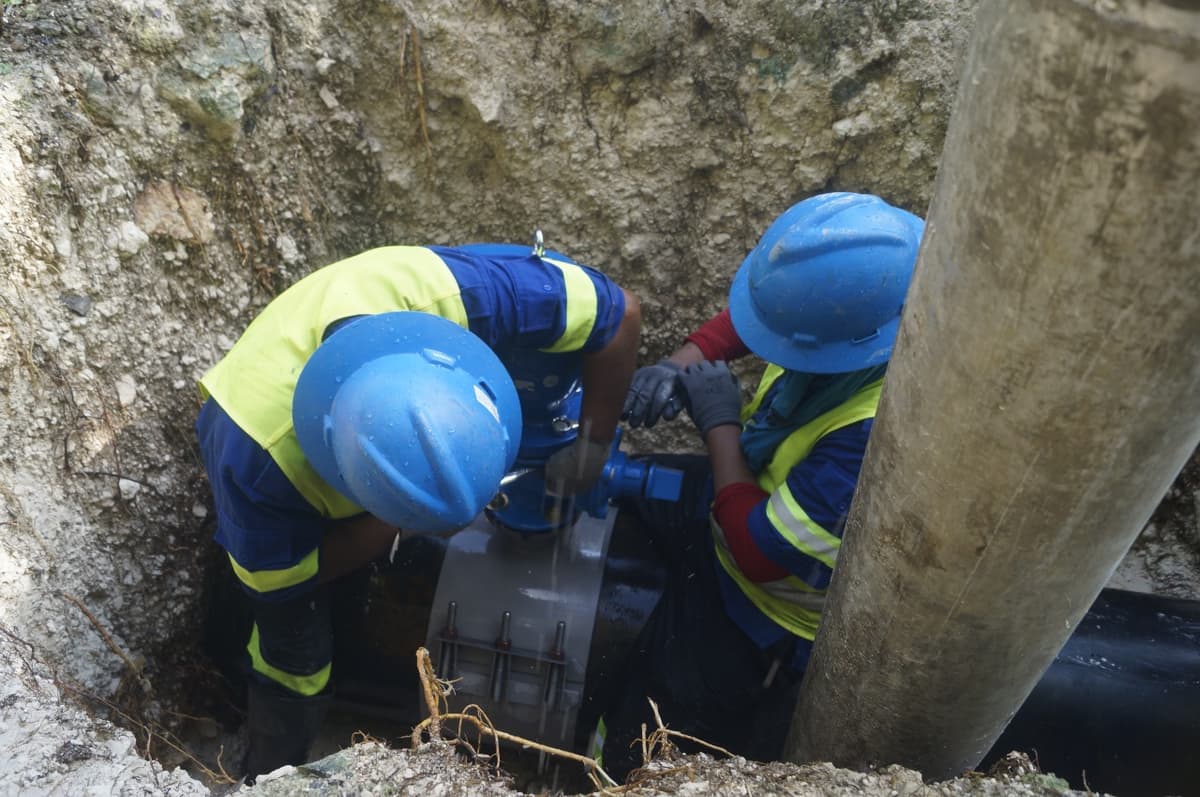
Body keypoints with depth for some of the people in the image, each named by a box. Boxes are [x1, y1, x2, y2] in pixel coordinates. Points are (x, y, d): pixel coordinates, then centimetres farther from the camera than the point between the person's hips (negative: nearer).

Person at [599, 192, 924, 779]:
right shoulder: (871, 303, -19)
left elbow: (761, 552, -32)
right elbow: (759, 310, 2)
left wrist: (720, 424, -22)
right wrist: (685, 362, -15)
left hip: (764, 605, -7)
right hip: (756, 495, 8)